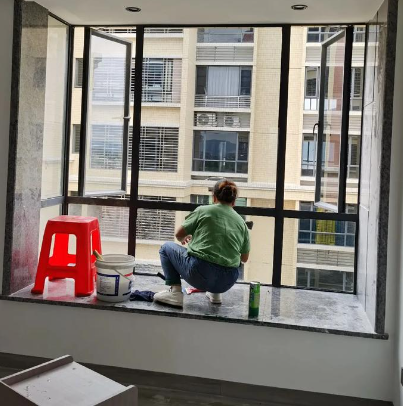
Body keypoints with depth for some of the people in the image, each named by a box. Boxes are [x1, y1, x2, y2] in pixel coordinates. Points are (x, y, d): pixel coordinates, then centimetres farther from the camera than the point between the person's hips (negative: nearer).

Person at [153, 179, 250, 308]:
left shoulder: (203, 210, 2)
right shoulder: (241, 222, 10)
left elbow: (179, 234, 7)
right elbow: (244, 258, 17)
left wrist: (184, 239, 31)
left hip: (200, 275, -4)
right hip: (227, 283, 4)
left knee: (166, 248, 19)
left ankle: (175, 291, 4)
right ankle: (215, 293, 21)